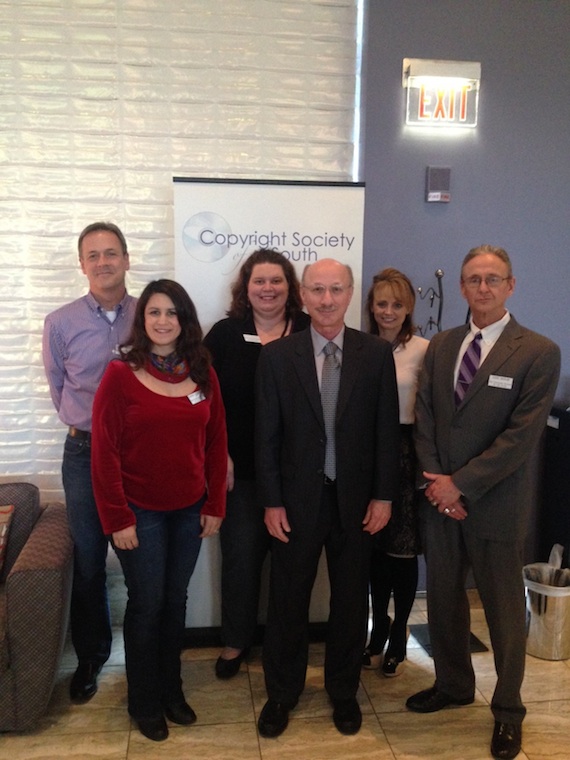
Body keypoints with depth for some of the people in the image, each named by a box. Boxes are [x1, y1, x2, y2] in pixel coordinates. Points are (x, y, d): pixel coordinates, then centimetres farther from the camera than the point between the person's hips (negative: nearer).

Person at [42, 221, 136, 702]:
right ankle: (91, 657, 28)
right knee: (88, 562, 9)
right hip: (85, 452, 0)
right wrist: (84, 424, 6)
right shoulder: (60, 323, -2)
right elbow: (59, 388, 9)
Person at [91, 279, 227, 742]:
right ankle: (144, 702, 31)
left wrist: (215, 505, 1)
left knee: (176, 599, 16)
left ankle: (172, 689, 37)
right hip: (140, 512, -3)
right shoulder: (120, 375, -11)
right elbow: (104, 452, -11)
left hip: (190, 510, 4)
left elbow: (216, 443, 3)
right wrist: (117, 519, -12)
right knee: (147, 604, 9)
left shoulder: (202, 373, 1)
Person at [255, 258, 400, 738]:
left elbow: (387, 429, -1)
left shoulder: (376, 353, -3)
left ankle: (344, 690, 38)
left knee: (351, 600, 15)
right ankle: (282, 692, 34)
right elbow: (267, 435, -4)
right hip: (297, 499, 0)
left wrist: (384, 495, -3)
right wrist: (272, 501, -6)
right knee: (288, 600, 13)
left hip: (356, 499, 1)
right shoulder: (277, 356, -5)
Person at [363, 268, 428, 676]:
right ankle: (378, 630, 32)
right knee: (375, 547, 13)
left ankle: (398, 637, 27)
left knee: (404, 549, 7)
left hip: (407, 453, -3)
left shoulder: (424, 350, -7)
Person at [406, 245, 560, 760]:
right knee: (443, 598, 17)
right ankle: (452, 684, 39)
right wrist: (436, 482, -7)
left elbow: (522, 436, -15)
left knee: (504, 609, 10)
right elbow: (424, 419, 5)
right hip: (441, 499, 5)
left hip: (495, 504, -4)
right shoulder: (440, 346, 7)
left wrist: (461, 484, -16)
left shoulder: (539, 353, -9)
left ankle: (508, 710, 30)